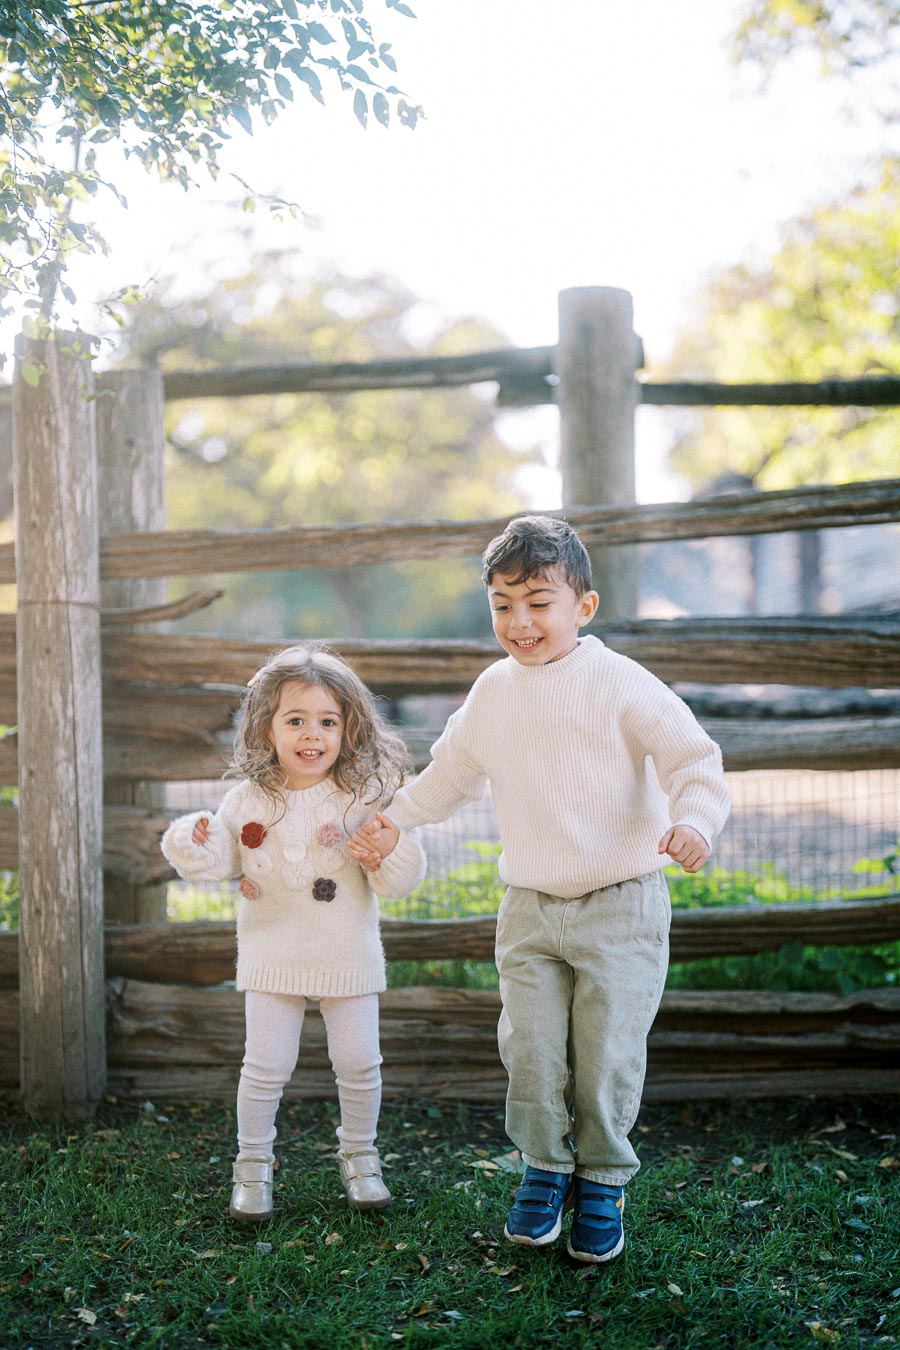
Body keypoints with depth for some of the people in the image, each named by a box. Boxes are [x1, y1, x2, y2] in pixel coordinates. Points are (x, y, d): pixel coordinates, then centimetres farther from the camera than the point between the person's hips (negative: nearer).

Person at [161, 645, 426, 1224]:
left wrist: (392, 852, -28)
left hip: (348, 954, 0)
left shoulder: (364, 796, -8)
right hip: (274, 954, 1)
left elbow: (402, 881, -6)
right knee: (265, 1067, 3)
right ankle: (254, 1165, 22)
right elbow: (223, 859, 5)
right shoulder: (249, 800, -3)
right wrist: (196, 843, -15)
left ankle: (359, 1155, 30)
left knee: (358, 1063, 7)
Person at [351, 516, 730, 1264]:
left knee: (607, 1056, -1)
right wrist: (393, 818, 17)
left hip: (619, 906, -4)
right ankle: (545, 1170, 24)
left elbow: (692, 756, -13)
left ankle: (602, 1182, 20)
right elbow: (451, 772, 24)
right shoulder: (493, 692, 8)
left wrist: (693, 820, -31)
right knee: (531, 1054, 2)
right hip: (529, 910, 4)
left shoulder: (618, 683, -9)